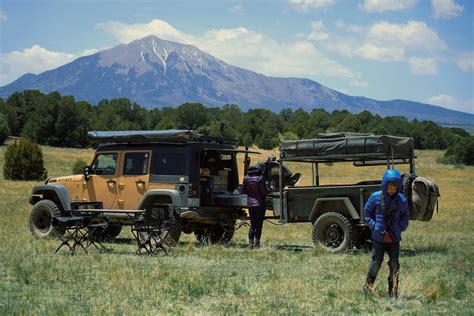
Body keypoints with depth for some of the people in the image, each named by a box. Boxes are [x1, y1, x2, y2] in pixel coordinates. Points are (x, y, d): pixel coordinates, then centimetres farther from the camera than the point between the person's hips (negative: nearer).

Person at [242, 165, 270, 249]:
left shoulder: (246, 178, 3)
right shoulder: (260, 178, -10)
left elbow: (243, 191, 6)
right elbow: (264, 191, -13)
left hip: (250, 203, 4)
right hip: (260, 204, -4)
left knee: (252, 224, 14)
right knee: (259, 224, 3)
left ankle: (250, 243, 8)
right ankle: (256, 243, 0)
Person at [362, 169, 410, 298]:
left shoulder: (402, 200, -3)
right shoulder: (376, 197, -8)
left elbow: (406, 216, 9)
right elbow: (367, 213, 3)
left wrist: (399, 228, -6)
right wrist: (375, 227, -7)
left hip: (394, 238, 1)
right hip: (378, 237, -1)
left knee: (394, 265, 0)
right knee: (376, 262, 4)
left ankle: (394, 292, 8)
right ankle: (368, 286, 26)